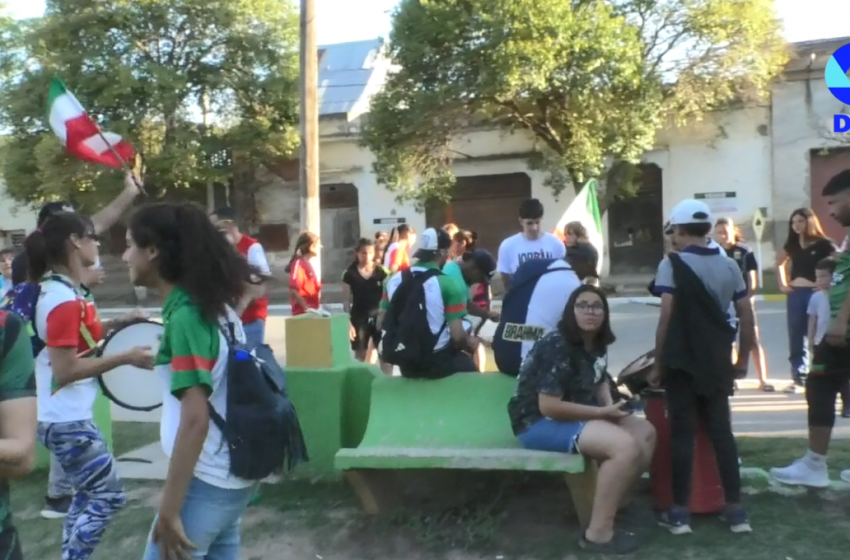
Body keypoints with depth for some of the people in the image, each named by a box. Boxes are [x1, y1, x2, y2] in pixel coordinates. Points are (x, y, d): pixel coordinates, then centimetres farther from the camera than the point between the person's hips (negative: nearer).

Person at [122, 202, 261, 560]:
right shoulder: (216, 305, 4)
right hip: (233, 474, 8)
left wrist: (169, 510, -21)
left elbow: (195, 419, -25)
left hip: (205, 482, -8)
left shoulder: (184, 317, -20)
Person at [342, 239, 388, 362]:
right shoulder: (350, 274, -2)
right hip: (359, 318, -1)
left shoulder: (381, 272, 1)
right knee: (360, 357, 4)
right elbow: (346, 301, -1)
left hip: (379, 317, 1)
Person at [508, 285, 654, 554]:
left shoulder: (596, 344, 5)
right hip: (539, 422, -10)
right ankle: (598, 533, -15)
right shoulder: (557, 346, -23)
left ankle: (610, 503, 9)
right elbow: (549, 406, -26)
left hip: (579, 414, 10)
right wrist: (602, 412, -19)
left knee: (645, 433, 1)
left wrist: (612, 406, 0)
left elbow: (599, 382, 22)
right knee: (626, 446, -25)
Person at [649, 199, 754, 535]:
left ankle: (680, 513, 7)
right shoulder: (729, 266, 7)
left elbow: (667, 319, -12)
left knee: (682, 434, 3)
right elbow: (746, 318, 7)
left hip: (682, 363, -4)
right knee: (721, 431, 11)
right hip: (717, 363, 4)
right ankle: (735, 510, 14)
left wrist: (658, 365, -4)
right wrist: (742, 361, 17)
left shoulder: (672, 265, -8)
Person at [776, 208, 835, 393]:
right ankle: (799, 378, 15)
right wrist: (782, 283, 16)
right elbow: (779, 262, 26)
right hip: (795, 294, 5)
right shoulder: (792, 244, 10)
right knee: (796, 339, 7)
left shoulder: (824, 244, -7)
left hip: (815, 293, -5)